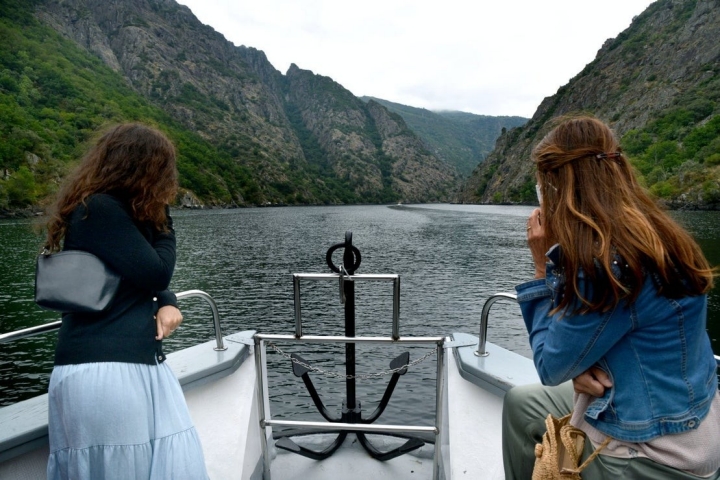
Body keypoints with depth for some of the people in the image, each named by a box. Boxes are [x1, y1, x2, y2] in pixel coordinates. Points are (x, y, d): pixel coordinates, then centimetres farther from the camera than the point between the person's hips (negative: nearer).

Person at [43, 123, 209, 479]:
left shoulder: (122, 209, 16)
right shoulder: (99, 208, -13)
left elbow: (151, 277, 19)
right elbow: (155, 274, -16)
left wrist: (167, 303, -2)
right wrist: (162, 218, -3)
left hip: (140, 365, 9)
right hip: (102, 370, -9)